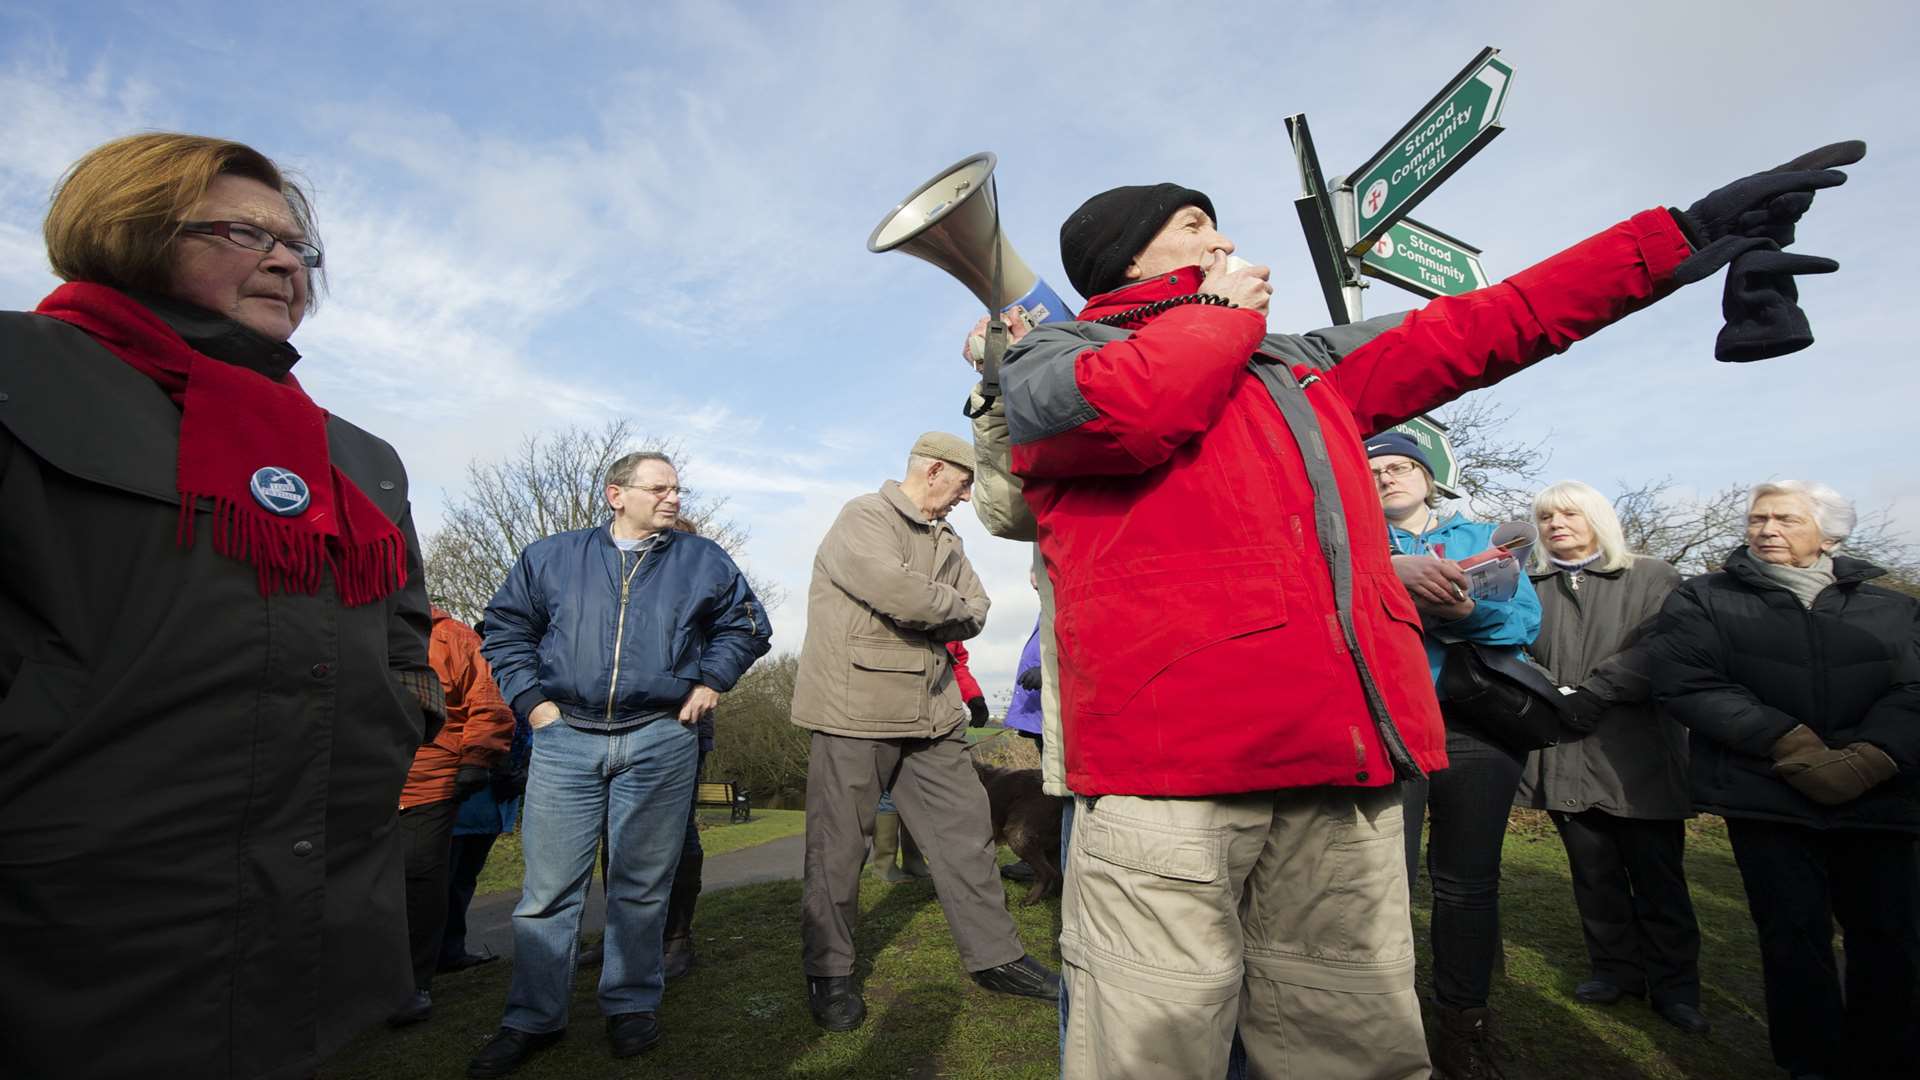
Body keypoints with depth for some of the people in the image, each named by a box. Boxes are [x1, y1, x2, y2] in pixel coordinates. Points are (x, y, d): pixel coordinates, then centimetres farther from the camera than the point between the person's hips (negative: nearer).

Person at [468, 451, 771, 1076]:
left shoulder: (704, 561, 8)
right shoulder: (551, 557, 9)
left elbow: (746, 624, 14)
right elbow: (506, 627, 13)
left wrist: (711, 680, 2)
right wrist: (532, 698, 2)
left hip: (661, 741, 0)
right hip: (565, 738, 1)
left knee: (642, 884, 9)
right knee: (548, 884, 5)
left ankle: (632, 1006, 26)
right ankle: (532, 1019, 21)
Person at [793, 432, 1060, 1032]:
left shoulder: (945, 539, 16)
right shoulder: (863, 518, -9)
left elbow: (974, 612, 8)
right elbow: (898, 590, -25)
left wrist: (925, 614, -10)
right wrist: (951, 605, -7)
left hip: (931, 712, 8)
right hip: (856, 709, -7)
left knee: (966, 826, 10)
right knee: (838, 844, 4)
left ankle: (995, 954, 24)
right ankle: (829, 972, 21)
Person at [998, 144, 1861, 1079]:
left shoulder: (1297, 368, 28)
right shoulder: (1052, 359, 9)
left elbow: (1472, 331, 31)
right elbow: (1123, 412, -15)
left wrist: (1682, 238, 34)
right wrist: (1221, 310, 5)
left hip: (1345, 761, 6)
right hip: (1170, 754, -5)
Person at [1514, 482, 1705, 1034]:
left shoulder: (1654, 578, 4)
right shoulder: (1530, 587, 11)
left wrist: (1591, 696, -16)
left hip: (1637, 753, -2)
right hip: (1566, 754, 2)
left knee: (1658, 873, 5)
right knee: (1593, 870, 10)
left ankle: (1673, 984, 20)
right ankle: (1616, 968, 24)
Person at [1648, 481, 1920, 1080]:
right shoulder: (1702, 601, 5)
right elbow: (1688, 682, -9)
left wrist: (1867, 760, -18)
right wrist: (1792, 747, -15)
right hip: (1766, 798, -3)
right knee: (1795, 933, 0)